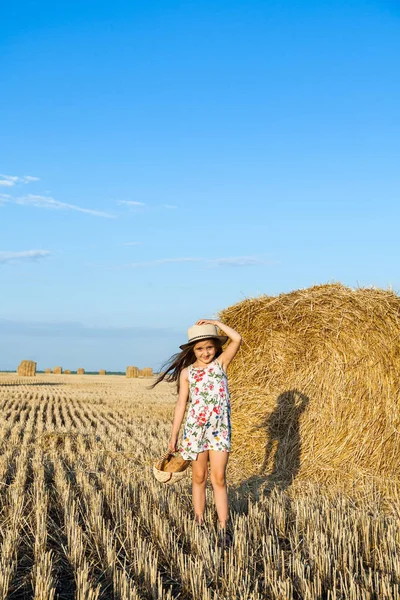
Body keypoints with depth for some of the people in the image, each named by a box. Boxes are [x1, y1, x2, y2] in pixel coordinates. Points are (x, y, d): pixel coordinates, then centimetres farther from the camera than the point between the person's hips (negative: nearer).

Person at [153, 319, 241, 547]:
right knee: (199, 477, 9)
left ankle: (224, 528, -3)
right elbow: (181, 403, 3)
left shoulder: (221, 363, 3)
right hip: (195, 428, 1)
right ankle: (199, 522, 18)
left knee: (219, 478, -5)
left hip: (220, 428, -1)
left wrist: (215, 322, -4)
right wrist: (174, 435, 2)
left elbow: (237, 339, -11)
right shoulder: (187, 372, 3)